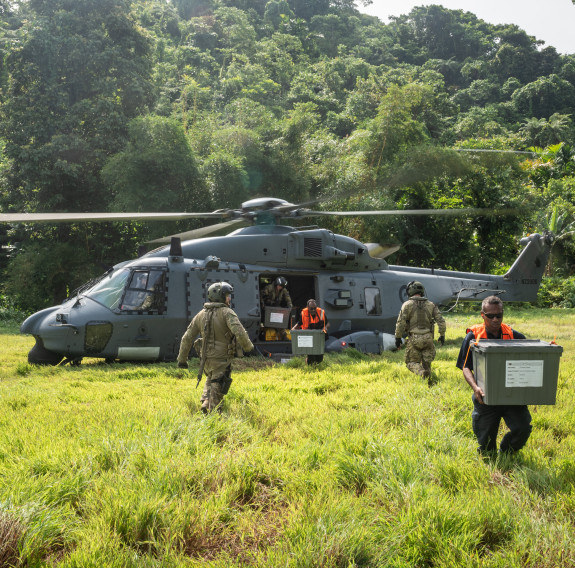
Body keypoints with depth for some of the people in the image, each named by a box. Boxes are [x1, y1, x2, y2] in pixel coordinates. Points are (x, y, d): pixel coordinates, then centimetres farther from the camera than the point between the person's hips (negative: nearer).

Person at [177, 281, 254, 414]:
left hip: (206, 358, 6)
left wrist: (182, 359, 14)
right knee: (217, 388, 7)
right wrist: (248, 346, -8)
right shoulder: (226, 312, -12)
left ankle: (205, 402, 17)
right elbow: (239, 332, -26)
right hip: (222, 358, -5)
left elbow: (187, 338, 7)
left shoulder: (201, 314, 6)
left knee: (210, 380, 30)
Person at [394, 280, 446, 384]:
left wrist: (398, 337, 0)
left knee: (411, 362, 7)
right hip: (428, 338, 3)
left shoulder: (407, 305, -4)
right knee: (427, 362, 16)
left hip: (414, 339, -3)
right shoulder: (430, 305, 5)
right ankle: (428, 380, 8)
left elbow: (400, 323, -9)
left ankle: (422, 372, -20)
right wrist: (442, 335, 14)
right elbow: (441, 321, 3)